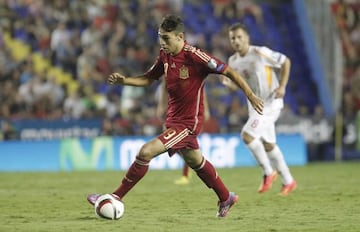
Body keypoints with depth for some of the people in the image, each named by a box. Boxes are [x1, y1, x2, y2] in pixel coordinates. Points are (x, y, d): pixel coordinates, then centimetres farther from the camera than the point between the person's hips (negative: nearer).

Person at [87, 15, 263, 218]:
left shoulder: (194, 56, -22)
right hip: (174, 119, 9)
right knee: (195, 161, 24)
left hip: (188, 122, -9)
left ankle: (117, 197, -8)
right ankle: (226, 198, 43)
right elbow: (148, 79, 13)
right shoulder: (165, 55, 1)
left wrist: (251, 96, -16)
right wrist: (124, 80, -5)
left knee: (146, 152, -18)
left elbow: (228, 71, -17)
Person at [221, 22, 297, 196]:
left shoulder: (260, 53, -17)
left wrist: (282, 86, -15)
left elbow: (285, 62, -7)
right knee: (268, 144, 13)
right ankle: (288, 181, 26)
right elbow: (239, 84, 14)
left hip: (270, 103, -7)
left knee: (247, 134, -20)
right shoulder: (233, 61, 2)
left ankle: (268, 172, -3)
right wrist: (228, 83, -9)